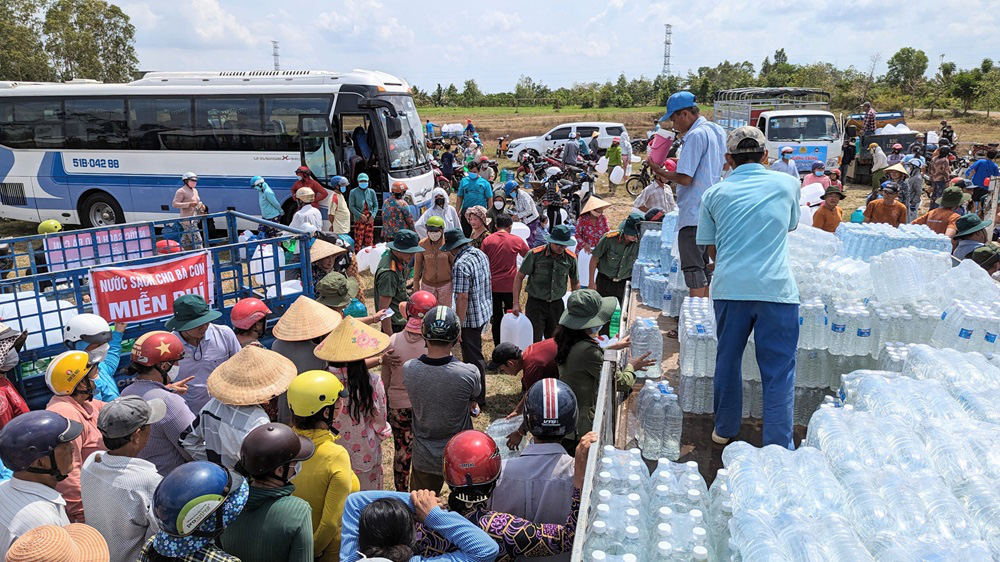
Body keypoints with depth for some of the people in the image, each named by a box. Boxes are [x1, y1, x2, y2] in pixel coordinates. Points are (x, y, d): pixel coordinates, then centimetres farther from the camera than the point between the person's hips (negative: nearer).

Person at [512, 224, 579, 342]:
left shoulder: (571, 258, -2)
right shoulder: (535, 254, -13)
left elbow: (575, 283, 12)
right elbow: (519, 277, -5)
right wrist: (516, 304, -10)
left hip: (557, 305, 3)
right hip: (535, 304, -3)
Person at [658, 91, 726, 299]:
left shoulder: (695, 135, -15)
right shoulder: (718, 131, 13)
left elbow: (685, 178, -20)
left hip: (693, 213, -10)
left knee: (693, 267, -5)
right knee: (704, 263, 17)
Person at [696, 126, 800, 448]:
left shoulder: (715, 194, 11)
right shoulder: (787, 184, 11)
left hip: (729, 287, 1)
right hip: (776, 288, -1)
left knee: (727, 361, 16)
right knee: (779, 369, 5)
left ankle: (724, 430, 29)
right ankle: (779, 447, 7)